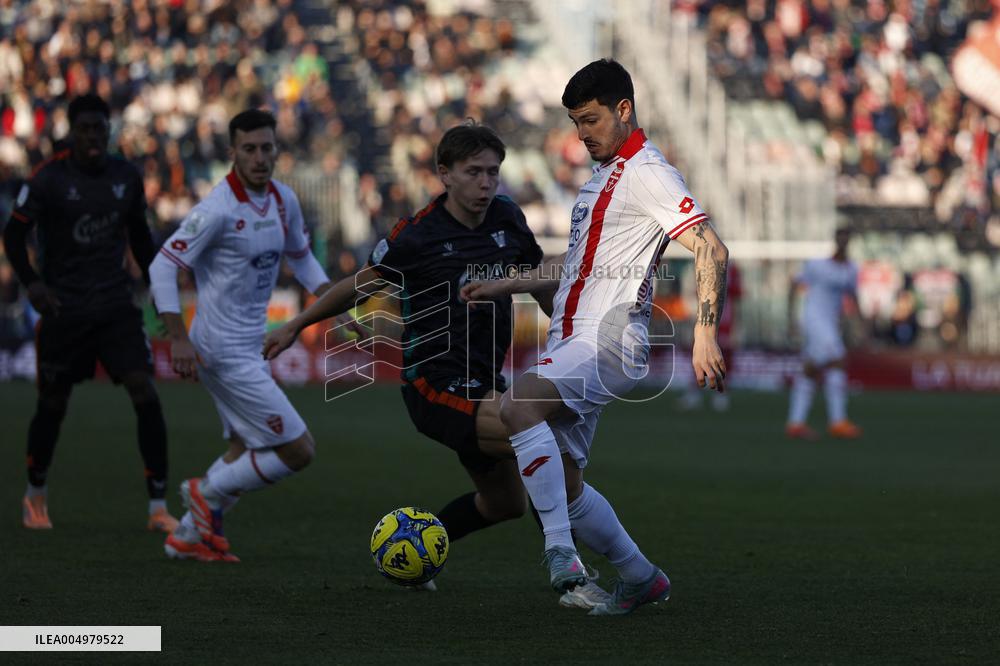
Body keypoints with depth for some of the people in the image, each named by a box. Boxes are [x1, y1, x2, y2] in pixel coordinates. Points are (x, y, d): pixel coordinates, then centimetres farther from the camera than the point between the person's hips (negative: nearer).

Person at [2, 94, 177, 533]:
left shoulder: (127, 178, 4)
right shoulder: (48, 179, -8)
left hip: (117, 306, 2)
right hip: (64, 310, -2)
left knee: (145, 393, -13)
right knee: (53, 404, 6)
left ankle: (158, 508, -10)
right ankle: (36, 494, 33)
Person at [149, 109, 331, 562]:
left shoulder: (283, 201, 5)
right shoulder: (218, 209, -19)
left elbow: (300, 257, 22)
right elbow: (163, 266, -18)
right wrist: (178, 338, -24)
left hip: (248, 347, 9)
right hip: (225, 350, -9)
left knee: (245, 449, 19)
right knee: (298, 449, -9)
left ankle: (188, 537, 28)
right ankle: (209, 492, 7)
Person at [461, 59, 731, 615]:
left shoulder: (648, 174, -8)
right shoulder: (603, 177, 22)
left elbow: (712, 251, -17)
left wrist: (706, 334, -26)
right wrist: (504, 287, 31)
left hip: (609, 341, -10)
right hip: (572, 344, 10)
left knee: (518, 405, -32)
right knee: (564, 483, 10)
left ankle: (560, 551, -33)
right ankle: (642, 580, 25)